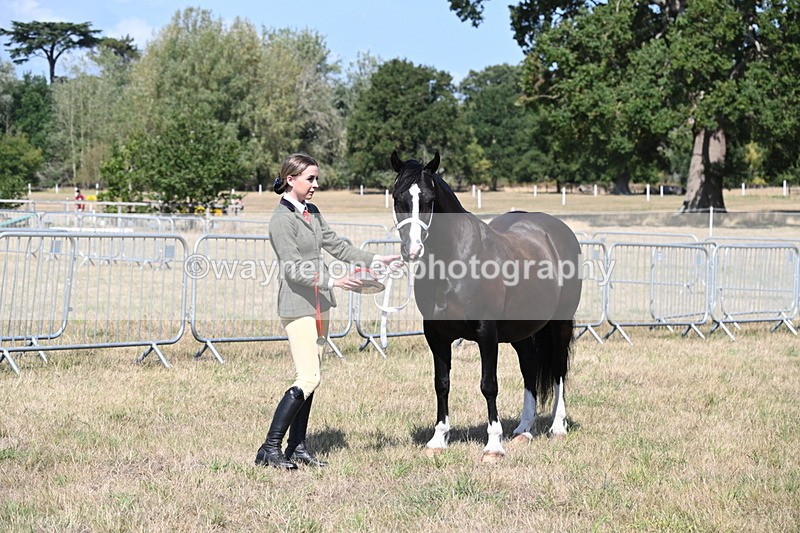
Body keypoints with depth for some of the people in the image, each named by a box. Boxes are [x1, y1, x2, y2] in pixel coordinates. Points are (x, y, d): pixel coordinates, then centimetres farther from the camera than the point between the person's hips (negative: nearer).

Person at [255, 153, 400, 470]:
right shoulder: (281, 220, -14)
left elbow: (336, 246, 19)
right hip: (297, 304, -9)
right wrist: (334, 282, -28)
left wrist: (375, 260, 13)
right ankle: (269, 449, -8)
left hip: (318, 303, 9)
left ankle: (297, 447, 14)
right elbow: (293, 269, -20)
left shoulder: (312, 213, 12)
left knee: (310, 378, 9)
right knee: (308, 379, -13)